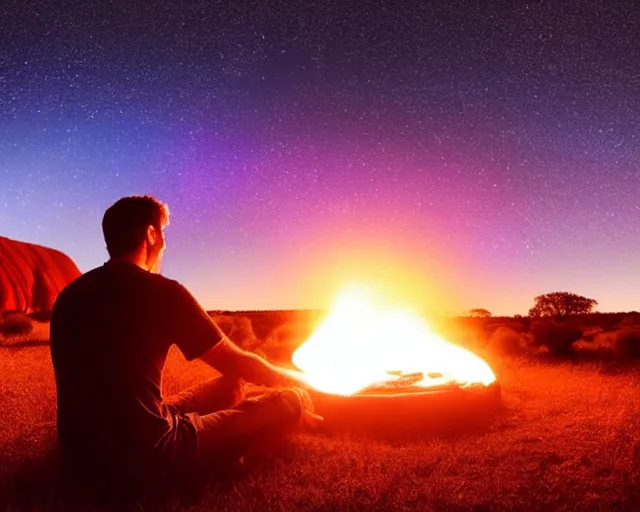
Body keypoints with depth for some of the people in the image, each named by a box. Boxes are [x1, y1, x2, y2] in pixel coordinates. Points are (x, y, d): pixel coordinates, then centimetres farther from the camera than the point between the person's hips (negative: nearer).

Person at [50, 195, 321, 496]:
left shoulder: (69, 295, 7)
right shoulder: (162, 293, -13)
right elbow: (236, 363, -3)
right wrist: (294, 378, 18)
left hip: (80, 455, 8)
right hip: (146, 455, -8)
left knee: (227, 388, 23)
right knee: (290, 400, 5)